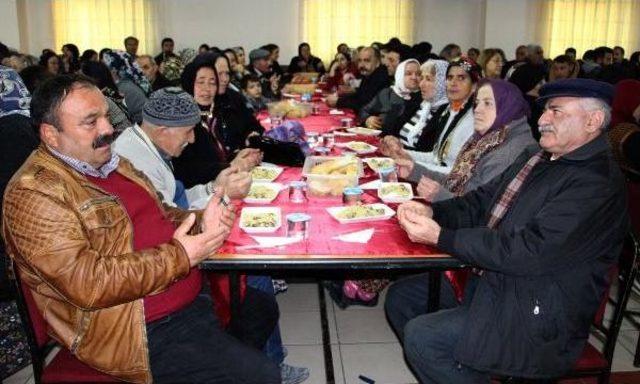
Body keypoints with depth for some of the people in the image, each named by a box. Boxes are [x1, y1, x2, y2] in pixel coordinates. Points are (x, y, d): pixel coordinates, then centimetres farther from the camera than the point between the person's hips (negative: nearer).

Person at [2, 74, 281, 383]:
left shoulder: (111, 163, 11)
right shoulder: (32, 194, -17)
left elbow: (159, 216, 18)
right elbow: (87, 283, -25)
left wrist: (200, 223, -5)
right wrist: (178, 256, -21)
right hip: (142, 333, -9)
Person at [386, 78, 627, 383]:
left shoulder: (596, 184, -20)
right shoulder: (536, 159, 9)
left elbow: (526, 252, -27)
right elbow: (481, 202, 11)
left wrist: (440, 237, -23)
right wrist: (431, 211, -9)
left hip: (536, 315, -9)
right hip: (490, 279, 10)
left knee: (420, 336, -21)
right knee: (400, 297, 9)